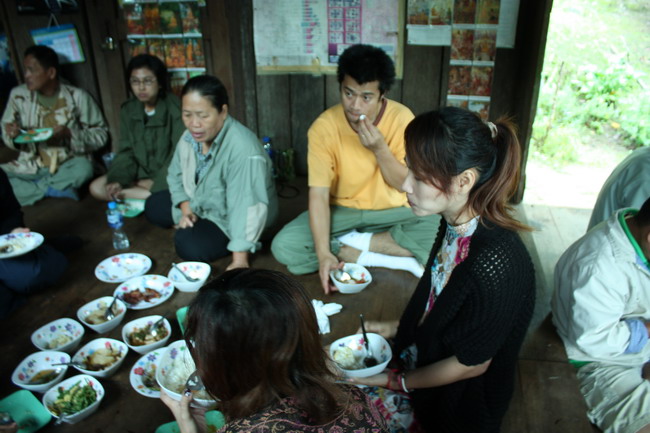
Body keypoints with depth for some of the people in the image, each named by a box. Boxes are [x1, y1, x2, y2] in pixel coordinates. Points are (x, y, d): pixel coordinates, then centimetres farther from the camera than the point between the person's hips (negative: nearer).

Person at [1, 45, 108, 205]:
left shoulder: (77, 97, -8)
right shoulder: (18, 95, -1)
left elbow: (100, 134, -5)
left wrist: (69, 133, -21)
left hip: (66, 167, -2)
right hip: (30, 167, 3)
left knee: (83, 168, -36)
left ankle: (31, 189, -12)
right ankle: (51, 189, -11)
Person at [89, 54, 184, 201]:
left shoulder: (175, 109, -13)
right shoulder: (128, 110, 5)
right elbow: (126, 152, 4)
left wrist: (156, 182, -20)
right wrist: (117, 180, -14)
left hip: (167, 177, -6)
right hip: (140, 173, 6)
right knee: (96, 188, -11)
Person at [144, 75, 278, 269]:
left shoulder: (243, 149, -37)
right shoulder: (190, 137, -11)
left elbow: (246, 207, -39)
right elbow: (176, 175, 4)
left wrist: (239, 260, -39)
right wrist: (186, 208, -14)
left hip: (231, 217, -8)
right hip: (202, 202, 8)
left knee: (190, 245, -27)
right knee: (153, 207, 10)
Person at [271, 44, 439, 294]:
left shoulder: (401, 118, -15)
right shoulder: (324, 127, -17)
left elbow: (405, 184, -10)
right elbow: (318, 194, -20)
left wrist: (380, 148, -27)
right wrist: (323, 254, -31)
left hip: (392, 211, 0)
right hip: (341, 211, 1)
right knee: (284, 247, -23)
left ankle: (354, 244, -13)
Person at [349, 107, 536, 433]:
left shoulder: (495, 262, -35)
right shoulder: (455, 224, -11)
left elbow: (471, 364, -21)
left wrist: (395, 382, -11)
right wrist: (396, 328, 9)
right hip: (420, 362, 7)